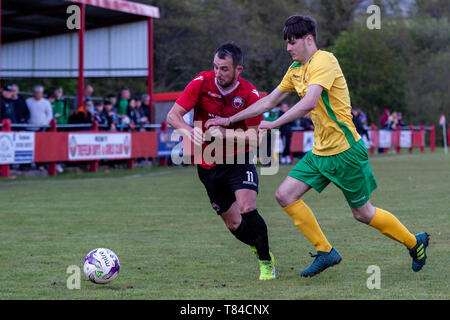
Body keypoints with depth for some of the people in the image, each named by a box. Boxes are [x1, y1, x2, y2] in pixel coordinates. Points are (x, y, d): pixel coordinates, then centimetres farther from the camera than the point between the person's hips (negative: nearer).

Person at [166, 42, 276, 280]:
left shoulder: (249, 95, -15)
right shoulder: (202, 82, -12)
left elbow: (254, 138, -15)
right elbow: (173, 115, -13)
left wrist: (226, 133, -31)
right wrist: (190, 131, -33)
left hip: (238, 161, -2)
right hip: (208, 164, 2)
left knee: (247, 209, -23)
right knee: (234, 225, 2)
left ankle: (266, 262, -3)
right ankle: (260, 249, 31)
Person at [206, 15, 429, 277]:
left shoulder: (324, 61, -16)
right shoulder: (296, 69, 12)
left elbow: (310, 102, -30)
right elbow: (269, 101, 19)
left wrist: (274, 124, -29)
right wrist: (229, 120, 18)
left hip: (344, 150, -8)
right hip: (320, 152, 8)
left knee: (363, 213, 1)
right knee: (285, 195, -2)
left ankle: (414, 242, 24)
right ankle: (326, 252, 6)